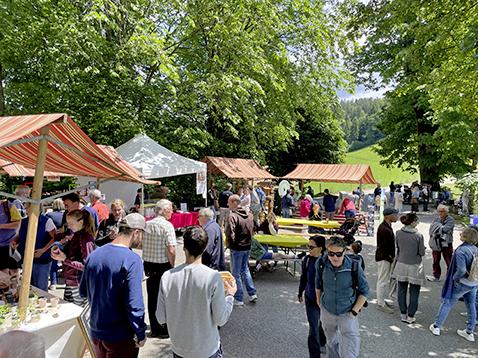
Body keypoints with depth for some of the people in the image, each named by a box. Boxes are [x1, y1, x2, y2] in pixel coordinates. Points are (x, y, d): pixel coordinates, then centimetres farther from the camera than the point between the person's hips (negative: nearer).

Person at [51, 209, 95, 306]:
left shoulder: (86, 239, -19)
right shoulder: (76, 236, 7)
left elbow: (86, 266, -21)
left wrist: (65, 259, -24)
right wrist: (59, 251, -1)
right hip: (69, 283, 8)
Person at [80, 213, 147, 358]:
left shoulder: (94, 255, -2)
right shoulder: (132, 260, -23)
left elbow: (83, 291, 9)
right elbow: (134, 304, -24)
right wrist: (141, 334, -12)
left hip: (96, 331, 6)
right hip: (121, 336, -6)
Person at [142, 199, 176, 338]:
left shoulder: (146, 224, 3)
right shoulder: (167, 225, -15)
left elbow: (140, 245, 9)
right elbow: (171, 250, -20)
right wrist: (172, 265, -6)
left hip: (148, 265, 6)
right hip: (163, 266, -5)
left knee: (152, 297, 15)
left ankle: (155, 329, 28)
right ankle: (166, 329, 21)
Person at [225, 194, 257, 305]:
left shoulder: (232, 216, -21)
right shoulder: (249, 215, 3)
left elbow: (229, 234, -25)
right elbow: (252, 230, 12)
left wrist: (229, 245, -8)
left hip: (237, 248, -7)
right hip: (247, 247, 7)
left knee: (236, 273, 7)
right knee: (245, 269, 23)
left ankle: (239, 299, 17)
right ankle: (252, 293, 25)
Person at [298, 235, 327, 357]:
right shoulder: (307, 259, -10)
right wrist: (300, 293, 16)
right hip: (310, 299, 0)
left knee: (324, 324, 24)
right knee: (313, 329, -1)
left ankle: (322, 344, 53)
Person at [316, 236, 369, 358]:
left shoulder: (354, 266, -23)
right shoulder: (322, 264, -17)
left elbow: (364, 290, -9)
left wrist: (354, 311, -10)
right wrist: (319, 302, 10)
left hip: (347, 313, -2)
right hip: (327, 311, 3)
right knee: (331, 343, 24)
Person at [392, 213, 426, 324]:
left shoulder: (398, 233, -6)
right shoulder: (418, 235, -17)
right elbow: (422, 252, -10)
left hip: (401, 265, 4)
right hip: (414, 267, -3)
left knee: (402, 290, 15)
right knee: (414, 293, 11)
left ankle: (403, 314, 25)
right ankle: (410, 316, 19)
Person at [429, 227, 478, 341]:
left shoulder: (461, 251, -24)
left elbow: (461, 270, -28)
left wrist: (455, 278, -11)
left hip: (462, 284, -6)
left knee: (447, 303, 7)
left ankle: (436, 326, 17)